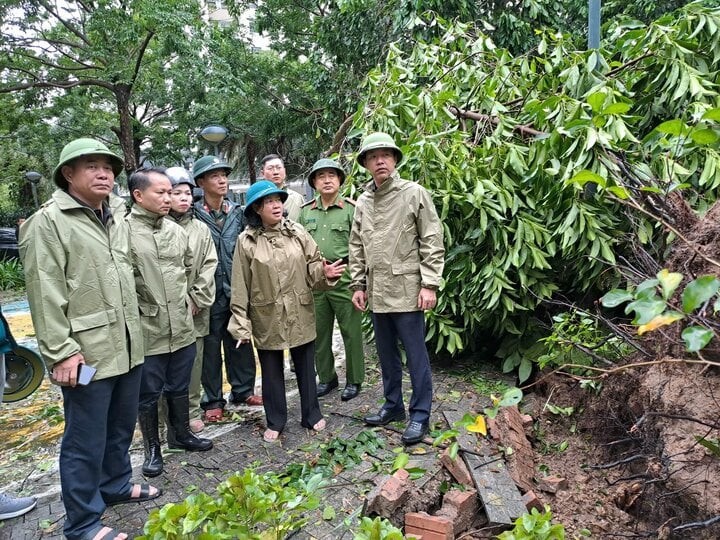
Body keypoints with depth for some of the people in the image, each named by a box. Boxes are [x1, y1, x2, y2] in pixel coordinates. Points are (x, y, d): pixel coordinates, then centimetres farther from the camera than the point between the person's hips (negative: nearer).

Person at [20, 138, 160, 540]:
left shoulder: (118, 223, 14)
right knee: (86, 440, 5)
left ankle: (116, 486, 42)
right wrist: (61, 351, -18)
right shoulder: (48, 222, -9)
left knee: (121, 428, 21)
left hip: (127, 348, 7)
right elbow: (45, 294, -14)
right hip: (87, 353, -7)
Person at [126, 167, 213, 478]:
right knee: (148, 393, 11)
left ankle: (183, 435, 39)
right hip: (145, 330, -5)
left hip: (182, 326, 5)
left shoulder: (176, 230, 6)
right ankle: (152, 448, 29)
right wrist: (136, 309, -9)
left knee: (179, 387, 20)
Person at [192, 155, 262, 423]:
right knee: (211, 346, 7)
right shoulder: (194, 215, -6)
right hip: (210, 291, -3)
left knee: (240, 342, 13)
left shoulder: (237, 212, 7)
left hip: (237, 290, 4)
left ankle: (243, 390, 31)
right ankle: (213, 400, 22)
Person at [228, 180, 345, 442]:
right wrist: (241, 324, -8)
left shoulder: (297, 231, -2)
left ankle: (312, 415, 34)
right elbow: (240, 286, -7)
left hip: (300, 315, 2)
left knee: (306, 367, 15)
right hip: (267, 318, -1)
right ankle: (275, 422, 32)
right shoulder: (247, 241, -8)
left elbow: (312, 265, 2)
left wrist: (324, 272, -22)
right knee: (271, 372, 13)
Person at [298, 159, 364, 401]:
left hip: (344, 278, -4)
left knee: (351, 332, 4)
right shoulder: (305, 211, 10)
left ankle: (354, 380, 20)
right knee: (319, 332, 12)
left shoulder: (351, 209, -2)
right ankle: (326, 378, 29)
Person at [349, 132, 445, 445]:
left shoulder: (414, 194, -4)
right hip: (376, 293, 6)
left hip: (407, 290, -5)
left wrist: (429, 284, -12)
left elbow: (432, 242, -7)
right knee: (386, 354, 16)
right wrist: (358, 285, 9)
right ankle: (393, 405, 32)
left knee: (416, 355, 2)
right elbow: (357, 247, 15)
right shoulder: (362, 202, 11)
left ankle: (420, 414, 16)